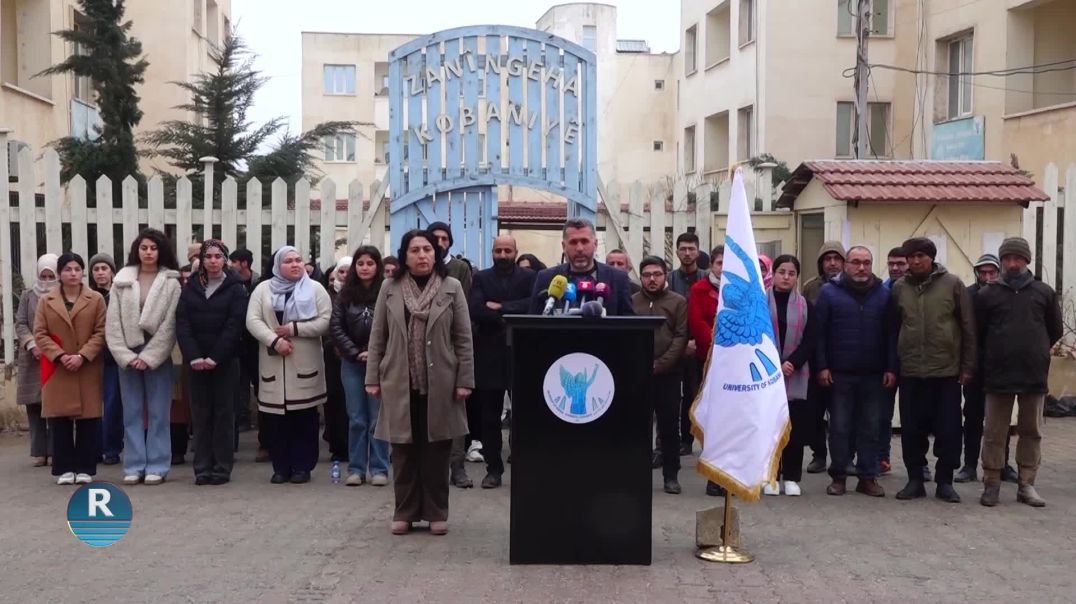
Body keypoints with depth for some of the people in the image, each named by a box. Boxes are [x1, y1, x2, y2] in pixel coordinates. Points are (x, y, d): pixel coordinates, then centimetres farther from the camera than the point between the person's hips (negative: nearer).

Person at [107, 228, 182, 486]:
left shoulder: (171, 283, -2)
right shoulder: (121, 281, 7)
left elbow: (170, 325, -7)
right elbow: (113, 323, 2)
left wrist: (148, 357, -11)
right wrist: (125, 355, -8)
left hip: (157, 356, -3)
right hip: (128, 356, 3)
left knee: (158, 413, 1)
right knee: (132, 413, 6)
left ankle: (157, 467, 7)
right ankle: (134, 466, 12)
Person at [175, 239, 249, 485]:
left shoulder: (235, 288, 0)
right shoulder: (191, 287, 9)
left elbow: (235, 325, -8)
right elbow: (182, 322, 1)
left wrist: (215, 358, -15)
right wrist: (193, 356, -13)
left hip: (225, 360, -3)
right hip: (196, 360, 3)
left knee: (224, 412, 1)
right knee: (200, 413, 3)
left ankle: (222, 467, 6)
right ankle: (202, 468, 7)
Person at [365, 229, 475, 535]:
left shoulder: (452, 288, 1)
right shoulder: (390, 289, 5)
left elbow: (463, 339, 0)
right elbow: (377, 337, 6)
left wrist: (465, 380, -5)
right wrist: (373, 378, 1)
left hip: (440, 384, -1)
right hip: (400, 383, 1)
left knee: (436, 451, 5)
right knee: (403, 451, 6)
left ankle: (436, 513, 15)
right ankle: (405, 512, 17)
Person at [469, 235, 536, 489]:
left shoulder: (529, 277, 6)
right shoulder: (481, 278, 7)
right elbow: (476, 310, -8)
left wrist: (501, 307, -13)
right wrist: (508, 320, -15)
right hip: (490, 356, 1)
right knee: (489, 417, 6)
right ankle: (493, 468, 15)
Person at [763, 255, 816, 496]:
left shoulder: (805, 306, 8)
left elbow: (809, 341, 2)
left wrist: (792, 363, -13)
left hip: (796, 376, 1)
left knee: (795, 426, 0)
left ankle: (791, 477, 10)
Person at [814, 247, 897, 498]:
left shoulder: (883, 294, 6)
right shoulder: (830, 292, 0)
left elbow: (891, 334, 5)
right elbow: (819, 333, -1)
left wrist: (891, 368, -1)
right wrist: (822, 366, -7)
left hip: (873, 375, 2)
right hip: (839, 374, -2)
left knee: (870, 428, 6)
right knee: (839, 427, 4)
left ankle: (868, 477, 14)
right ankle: (838, 476, 14)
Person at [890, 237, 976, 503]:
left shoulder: (952, 284, -1)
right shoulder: (899, 288, 5)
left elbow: (968, 327, 0)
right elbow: (893, 328, 10)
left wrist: (968, 366, -2)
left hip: (947, 370, -2)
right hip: (910, 372, 2)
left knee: (948, 430, 3)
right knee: (912, 429, 5)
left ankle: (944, 481, 16)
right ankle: (915, 480, 17)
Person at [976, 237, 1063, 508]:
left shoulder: (1044, 292, 5)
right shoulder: (987, 294, 1)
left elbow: (1056, 331, 14)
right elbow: (977, 332, 8)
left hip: (1034, 374, 1)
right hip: (998, 374, -1)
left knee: (1032, 432, 8)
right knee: (995, 433, 3)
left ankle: (1027, 485, 16)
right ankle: (991, 484, 11)